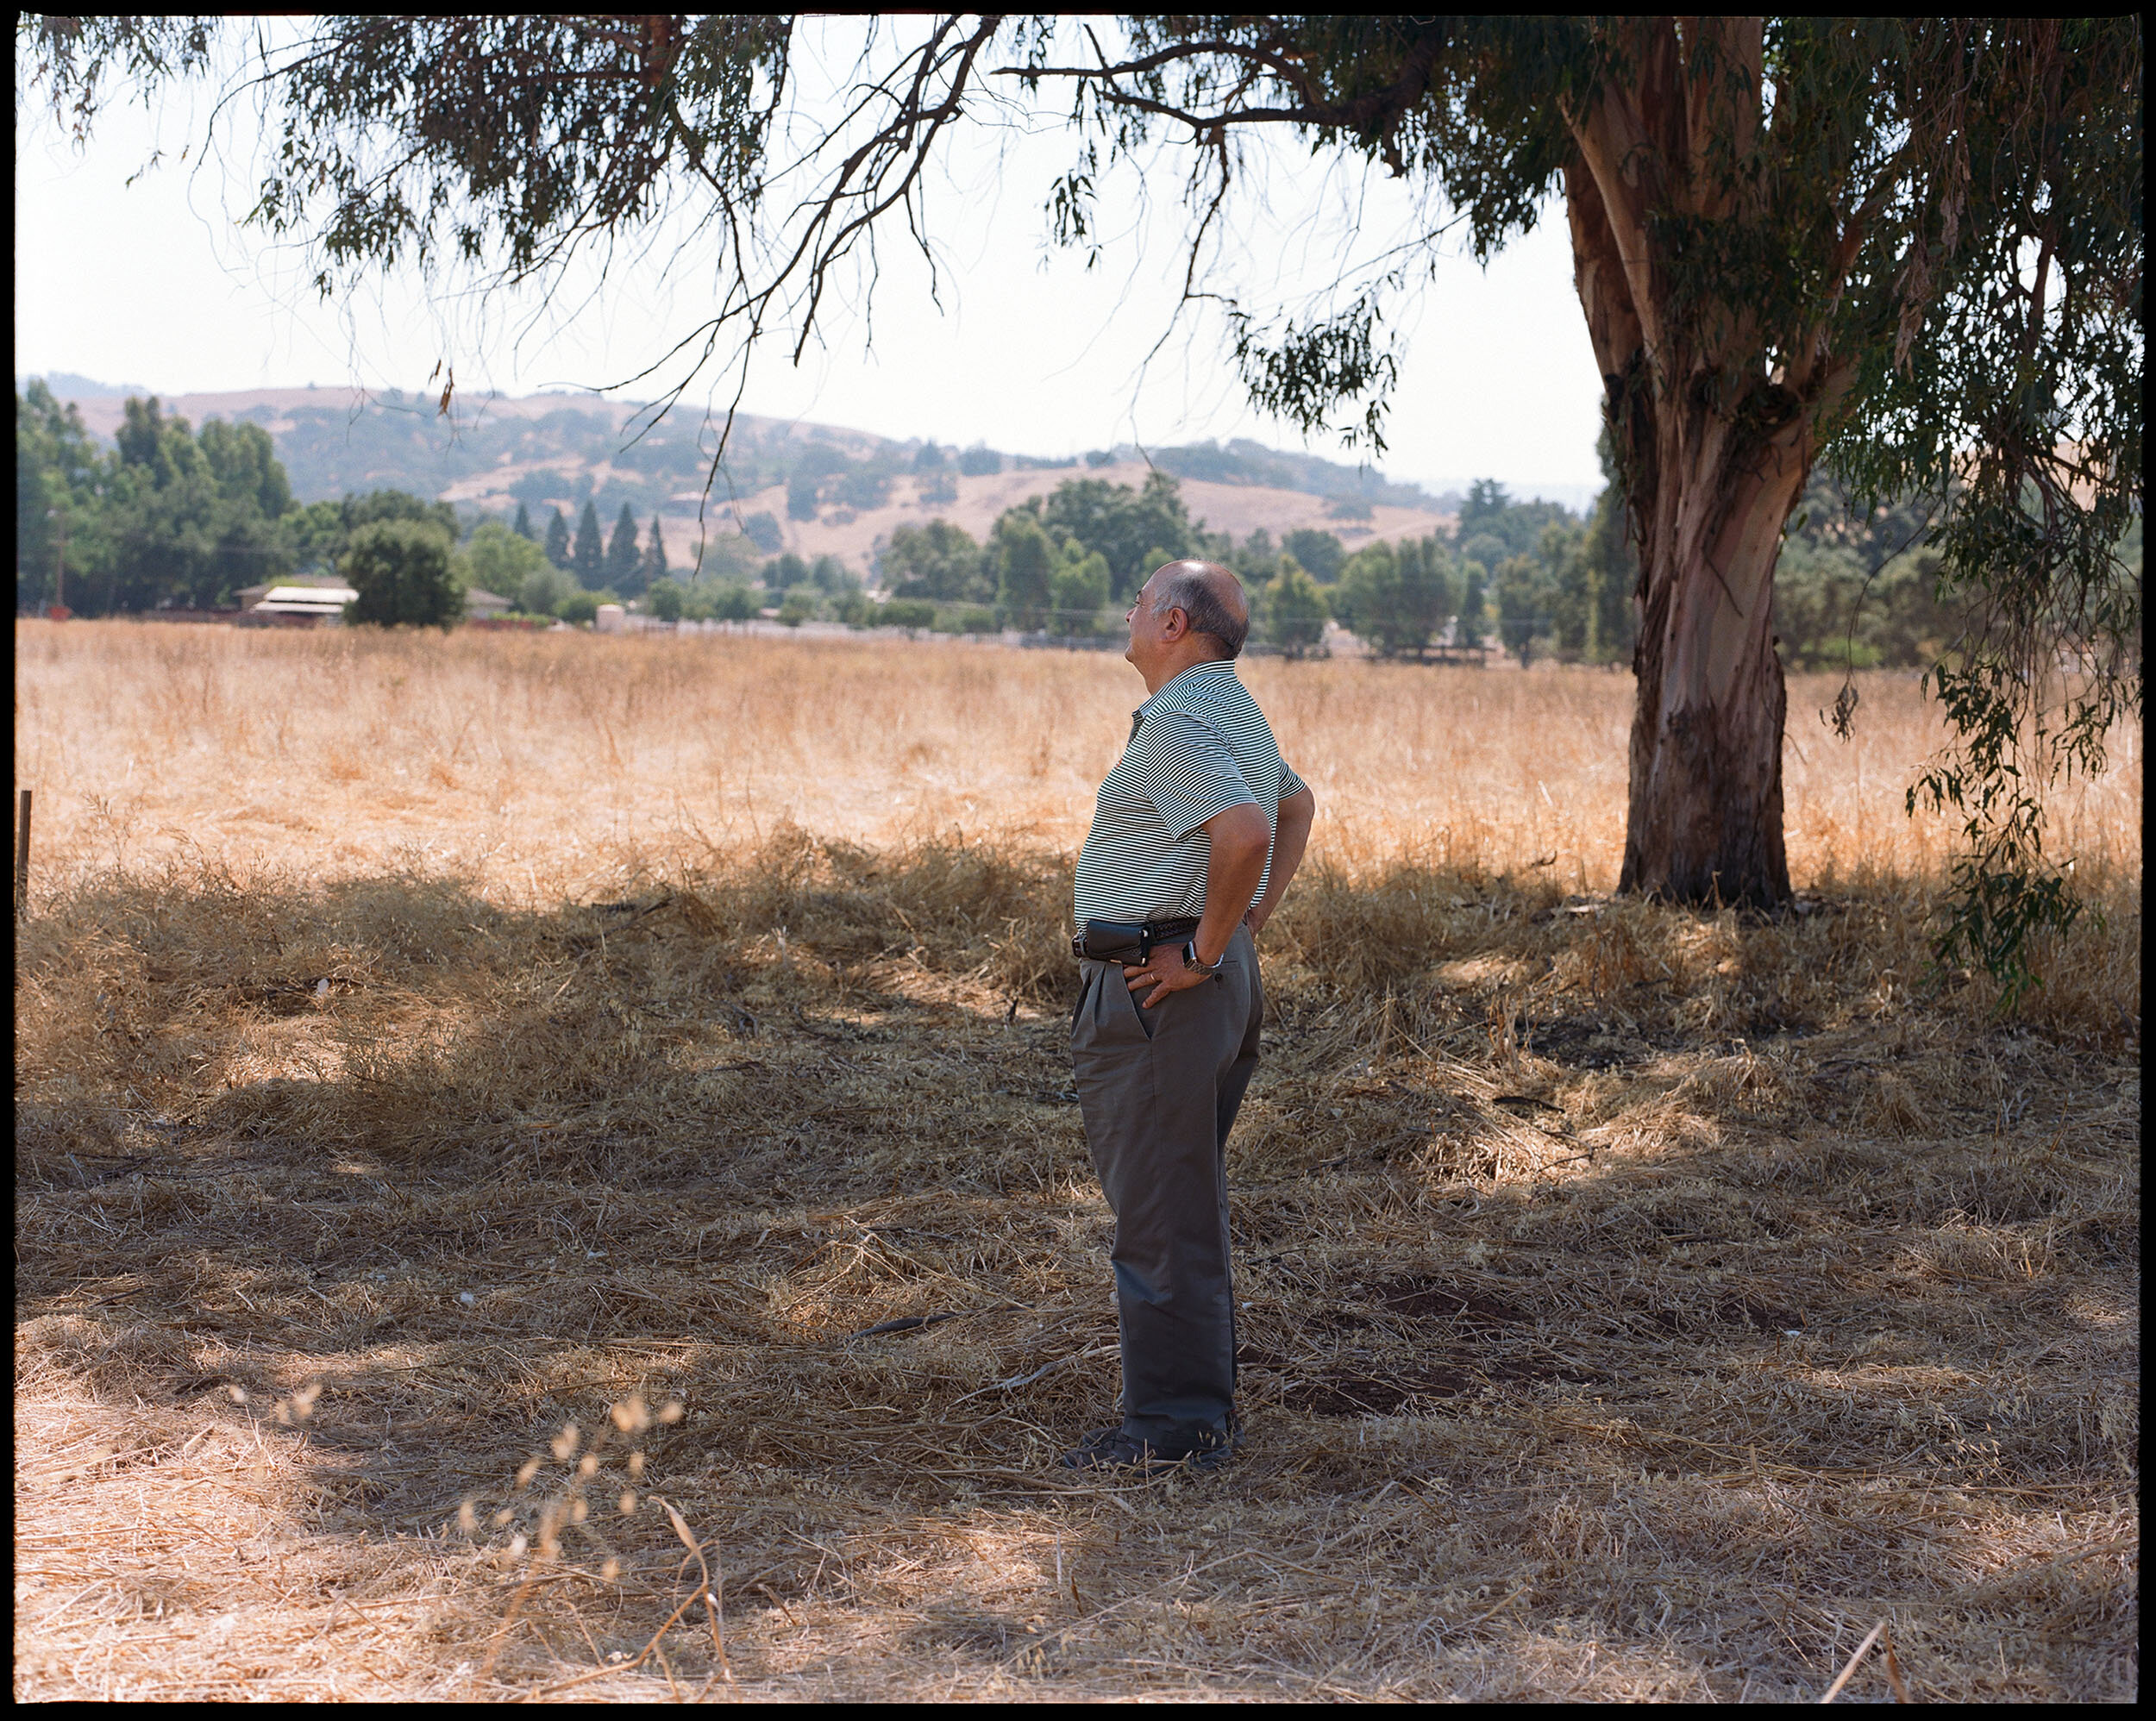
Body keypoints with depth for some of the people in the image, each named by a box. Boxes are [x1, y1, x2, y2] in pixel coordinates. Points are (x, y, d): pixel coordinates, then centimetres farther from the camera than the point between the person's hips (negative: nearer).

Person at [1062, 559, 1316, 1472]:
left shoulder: (1178, 722, -17)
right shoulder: (1233, 710, 16)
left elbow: (1245, 832, -33)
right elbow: (1298, 804, 32)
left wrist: (1204, 950, -21)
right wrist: (1249, 923, 21)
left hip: (1153, 989, -11)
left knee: (1158, 1212, -5)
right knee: (1190, 1206, 17)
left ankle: (1170, 1424, 1)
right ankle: (1206, 1406, 26)